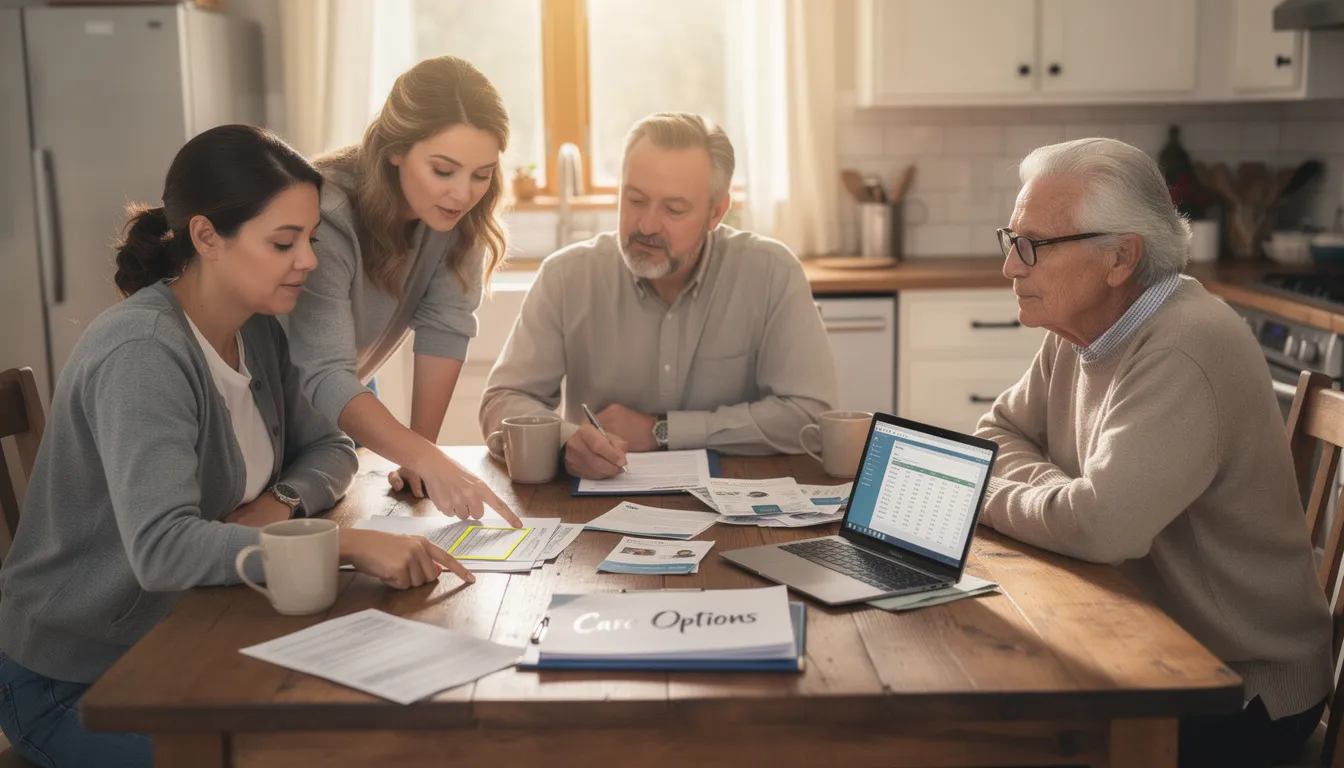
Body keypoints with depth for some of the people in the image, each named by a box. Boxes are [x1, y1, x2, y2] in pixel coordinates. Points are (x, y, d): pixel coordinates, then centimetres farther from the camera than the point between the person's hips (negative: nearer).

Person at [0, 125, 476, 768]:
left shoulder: (258, 332, -1)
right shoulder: (140, 354, -27)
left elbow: (329, 449, 9)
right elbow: (161, 548, -38)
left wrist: (280, 504, -14)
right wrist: (348, 544, -42)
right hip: (73, 683, -7)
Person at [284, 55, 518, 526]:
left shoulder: (461, 212, -17)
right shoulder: (324, 217, -34)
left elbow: (444, 326, -16)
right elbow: (322, 378, -40)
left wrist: (421, 447, -22)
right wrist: (427, 461, -52)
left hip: (349, 396, 5)